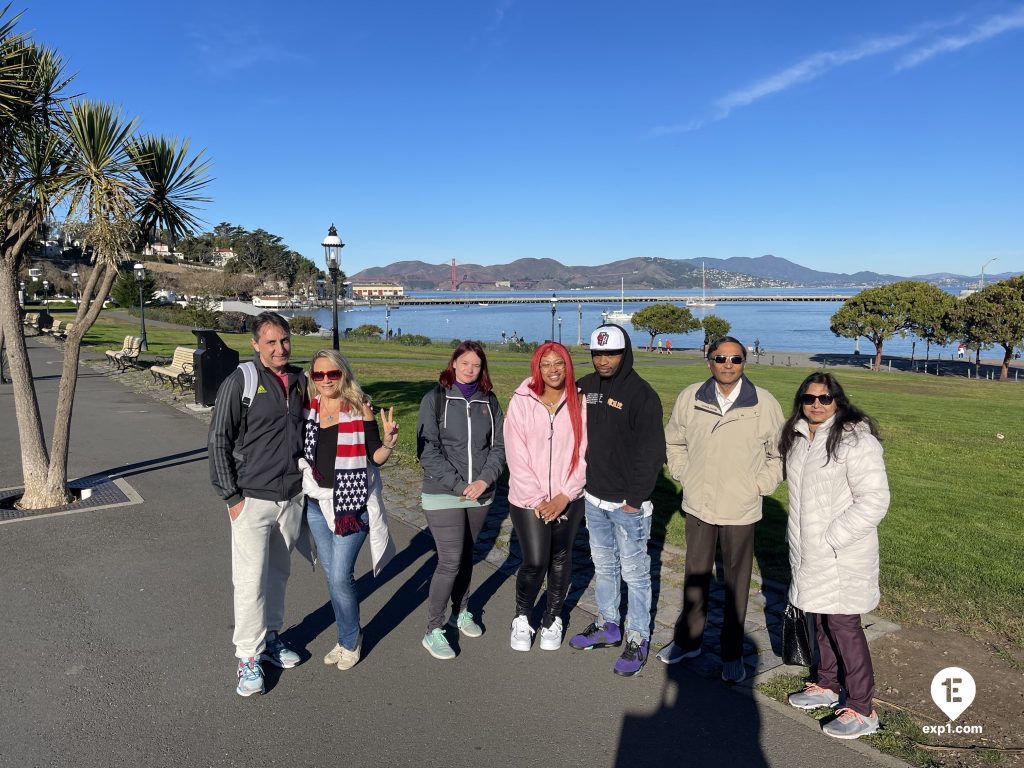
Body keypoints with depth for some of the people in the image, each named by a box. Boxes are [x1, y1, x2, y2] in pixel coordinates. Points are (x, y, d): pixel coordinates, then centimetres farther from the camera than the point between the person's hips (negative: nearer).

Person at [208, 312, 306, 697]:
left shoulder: (299, 380, 6)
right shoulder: (241, 381, -11)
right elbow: (219, 440, -10)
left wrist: (306, 482, 14)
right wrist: (231, 496, -12)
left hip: (292, 497, 5)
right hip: (253, 499, -5)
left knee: (278, 573, 17)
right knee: (251, 579, -2)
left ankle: (271, 637, 33)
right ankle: (248, 657, 12)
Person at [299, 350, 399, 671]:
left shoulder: (359, 409, -9)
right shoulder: (309, 408, 3)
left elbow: (375, 457, -8)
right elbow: (300, 449, 13)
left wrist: (389, 442, -25)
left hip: (351, 503, -5)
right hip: (317, 503, 5)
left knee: (340, 576, -5)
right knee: (331, 575, 14)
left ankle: (350, 641, 20)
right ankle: (347, 637, 33)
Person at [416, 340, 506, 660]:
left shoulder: (489, 401, 5)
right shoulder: (435, 399, -6)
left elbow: (498, 446, 5)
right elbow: (428, 451, -11)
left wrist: (485, 480, -11)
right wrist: (459, 485, -16)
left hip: (480, 495, 4)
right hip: (443, 496, -4)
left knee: (466, 556, 17)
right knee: (450, 562, -6)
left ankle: (461, 612, 37)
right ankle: (433, 631, 9)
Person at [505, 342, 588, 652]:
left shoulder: (578, 403, -2)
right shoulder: (521, 402, -7)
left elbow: (583, 453, -1)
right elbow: (516, 456, -8)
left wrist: (564, 496, -7)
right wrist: (536, 499, -10)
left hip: (568, 499, 2)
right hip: (528, 500, -2)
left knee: (560, 559, 12)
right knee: (535, 562, -5)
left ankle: (553, 619, 34)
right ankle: (522, 618, 22)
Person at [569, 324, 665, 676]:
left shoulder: (642, 395, -14)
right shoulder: (586, 387, 5)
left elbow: (651, 452, -15)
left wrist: (635, 499, -16)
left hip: (628, 503, -6)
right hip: (594, 499, 6)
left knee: (634, 572, 5)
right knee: (603, 565, 19)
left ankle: (638, 639, 19)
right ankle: (607, 626, 35)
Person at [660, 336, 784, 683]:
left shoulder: (764, 403, -8)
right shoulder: (689, 398, -2)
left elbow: (780, 452, 4)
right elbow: (674, 440, 13)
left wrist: (760, 485, -3)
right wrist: (683, 474, 5)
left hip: (740, 511, -2)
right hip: (697, 505, 2)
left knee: (736, 583, 9)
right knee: (695, 576, 17)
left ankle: (732, 653, 25)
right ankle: (688, 640, 35)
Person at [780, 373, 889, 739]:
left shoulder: (856, 440, -18)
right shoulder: (798, 438, 8)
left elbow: (874, 500, -22)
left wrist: (833, 537, -22)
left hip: (843, 555, -7)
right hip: (808, 553, 8)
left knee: (844, 625, -1)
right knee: (822, 620, 19)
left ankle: (861, 710, 13)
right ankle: (828, 686, 36)